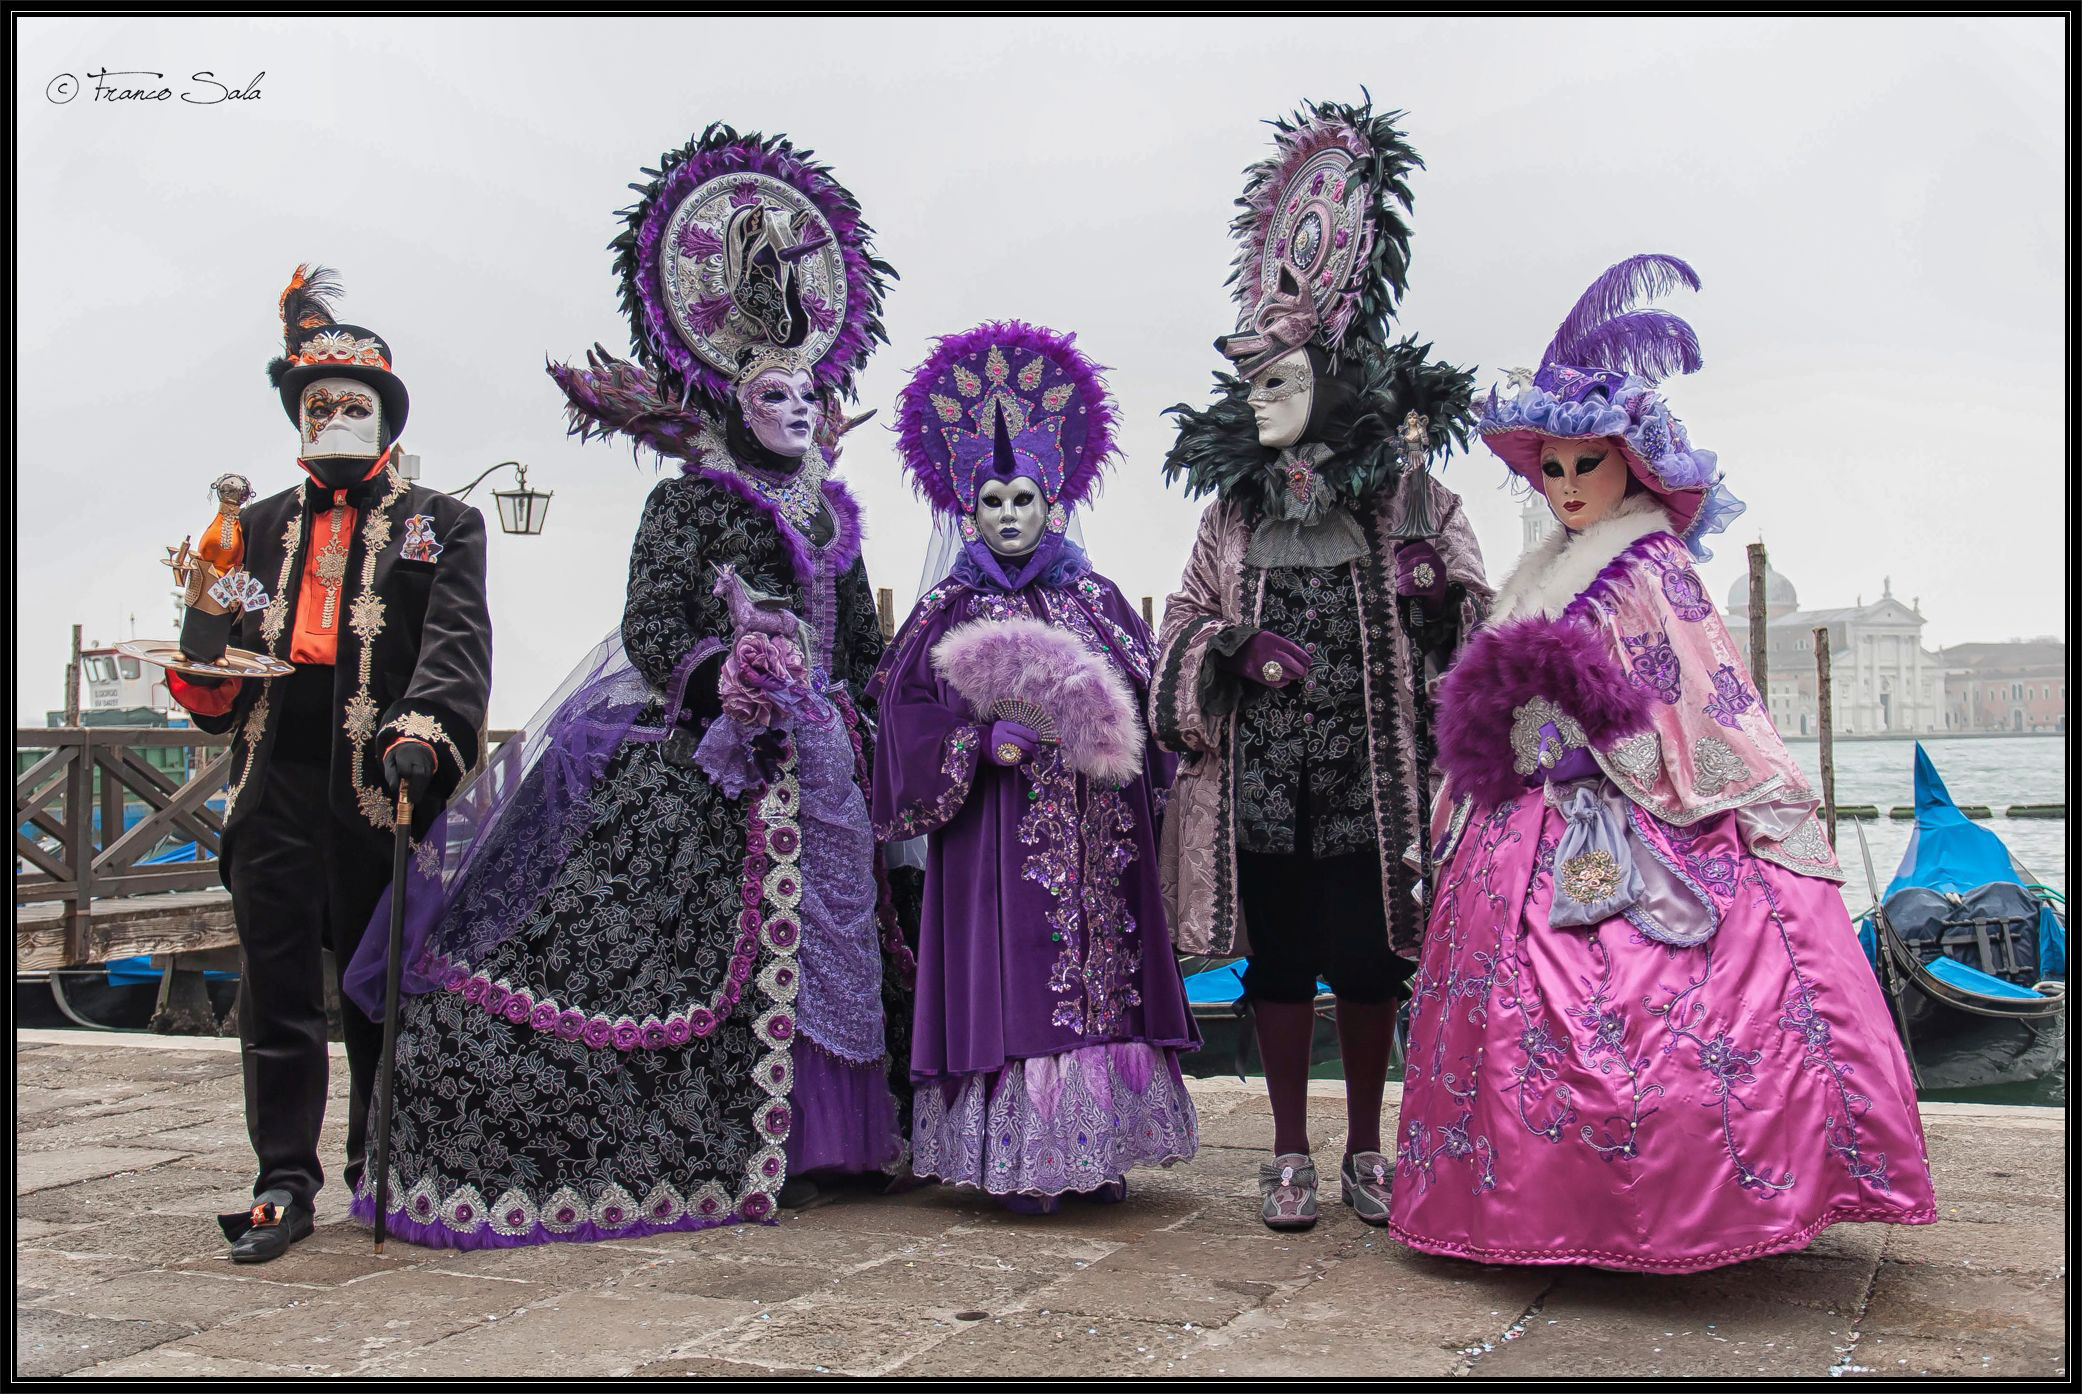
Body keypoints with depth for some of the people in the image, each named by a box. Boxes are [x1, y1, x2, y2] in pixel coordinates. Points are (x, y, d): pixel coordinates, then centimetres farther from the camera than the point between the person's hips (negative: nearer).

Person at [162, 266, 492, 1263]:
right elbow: (218, 668, 19)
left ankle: (381, 1170, 22)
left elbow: (456, 642, -6)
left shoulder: (440, 524, 9)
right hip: (277, 781, 3)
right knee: (277, 985, 3)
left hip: (381, 787, -2)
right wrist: (206, 661, -5)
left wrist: (423, 732, -22)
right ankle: (285, 1181, 12)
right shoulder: (258, 527, 19)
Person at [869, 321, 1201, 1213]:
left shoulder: (1096, 599, 11)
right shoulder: (951, 611, 4)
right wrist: (984, 739, -14)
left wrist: (1098, 730, -6)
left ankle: (1098, 1147, 13)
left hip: (1097, 826, 3)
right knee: (1011, 971, -5)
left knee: (1102, 962, 2)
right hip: (999, 827, -3)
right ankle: (1018, 1160, 3)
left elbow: (1148, 697, 11)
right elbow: (904, 707, -2)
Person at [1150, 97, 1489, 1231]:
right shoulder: (1233, 508, 9)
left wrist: (1438, 592, -17)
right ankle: (1290, 1153, 21)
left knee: (1368, 960, 6)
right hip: (1260, 770, 2)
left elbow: (1475, 620, 5)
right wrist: (1238, 651, -10)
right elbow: (1184, 626, 11)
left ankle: (1365, 1151, 23)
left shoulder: (1408, 496, 3)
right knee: (1280, 959, 7)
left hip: (1368, 769, -1)